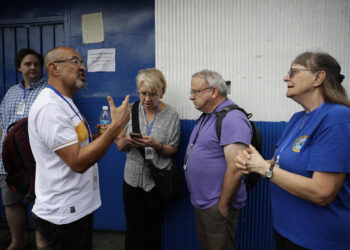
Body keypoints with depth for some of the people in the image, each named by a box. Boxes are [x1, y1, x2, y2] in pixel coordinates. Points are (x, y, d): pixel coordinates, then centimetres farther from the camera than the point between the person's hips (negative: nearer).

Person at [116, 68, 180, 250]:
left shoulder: (171, 115, -8)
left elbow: (172, 151, -2)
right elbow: (119, 146, 3)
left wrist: (156, 145, -21)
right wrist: (127, 140, -19)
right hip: (133, 178, 2)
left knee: (154, 229, 14)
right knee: (133, 228, 13)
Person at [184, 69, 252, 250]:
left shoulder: (232, 119, -21)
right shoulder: (206, 116, 10)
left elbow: (235, 170, -26)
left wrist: (223, 205, -18)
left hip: (216, 206, -9)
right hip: (200, 202, 9)